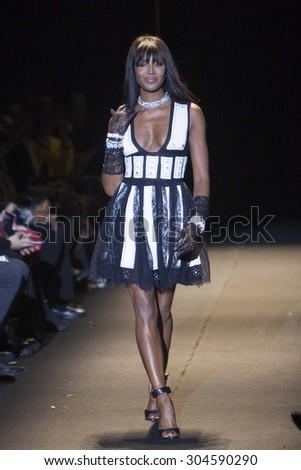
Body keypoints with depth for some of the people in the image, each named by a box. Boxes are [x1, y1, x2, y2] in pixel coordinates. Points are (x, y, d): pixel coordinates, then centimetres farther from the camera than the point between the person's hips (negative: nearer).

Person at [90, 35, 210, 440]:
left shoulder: (189, 113, 2)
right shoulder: (122, 118, 6)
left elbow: (202, 178, 2)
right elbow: (111, 183, 5)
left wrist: (196, 222, -9)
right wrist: (114, 139, -6)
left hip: (174, 218, 0)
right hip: (131, 221, 0)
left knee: (163, 308, 9)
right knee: (144, 311, -8)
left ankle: (156, 391, 23)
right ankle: (163, 399, -11)